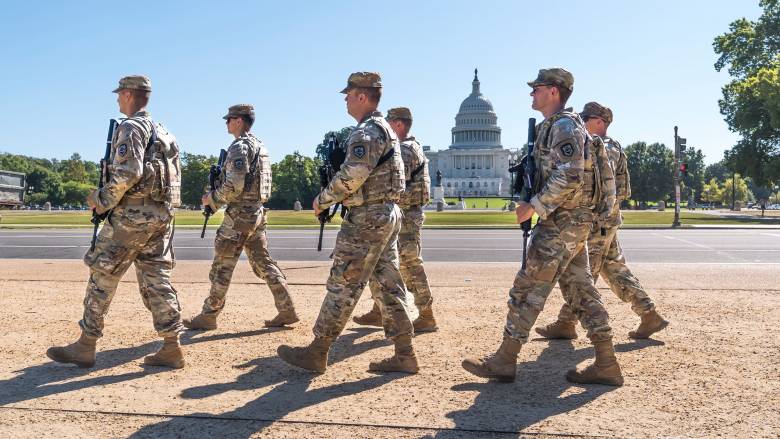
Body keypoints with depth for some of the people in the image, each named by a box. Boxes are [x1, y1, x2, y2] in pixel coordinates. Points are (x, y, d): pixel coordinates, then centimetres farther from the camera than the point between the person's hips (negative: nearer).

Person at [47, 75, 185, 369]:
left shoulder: (131, 127, -9)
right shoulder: (161, 130, 18)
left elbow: (127, 173, -22)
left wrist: (101, 199, -8)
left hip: (131, 216, -8)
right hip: (161, 215, 8)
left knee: (102, 278, 3)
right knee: (156, 281, 7)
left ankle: (85, 347, 12)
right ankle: (172, 349, 5)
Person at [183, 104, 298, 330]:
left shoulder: (240, 146, -13)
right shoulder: (260, 146, 15)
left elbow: (233, 187, -22)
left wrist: (211, 198, -6)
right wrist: (217, 195, 20)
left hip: (239, 215, -9)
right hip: (257, 212, 9)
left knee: (222, 267, 1)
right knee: (263, 262, 10)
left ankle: (208, 316, 10)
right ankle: (287, 310, 9)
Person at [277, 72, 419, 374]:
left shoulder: (366, 132, -14)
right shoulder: (386, 129, 18)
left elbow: (350, 176, -23)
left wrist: (322, 200, -8)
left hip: (367, 218, -10)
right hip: (389, 214, 10)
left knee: (343, 285, -3)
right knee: (388, 285, 10)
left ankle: (316, 354, 6)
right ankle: (404, 355, 12)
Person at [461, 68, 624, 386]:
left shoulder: (564, 125, -13)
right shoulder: (553, 126, 18)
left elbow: (569, 177, -24)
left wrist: (534, 206, -19)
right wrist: (536, 206, 15)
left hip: (562, 222, -10)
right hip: (572, 222, 10)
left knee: (527, 287, -5)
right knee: (580, 289, 10)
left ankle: (504, 361, 3)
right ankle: (606, 365, 13)